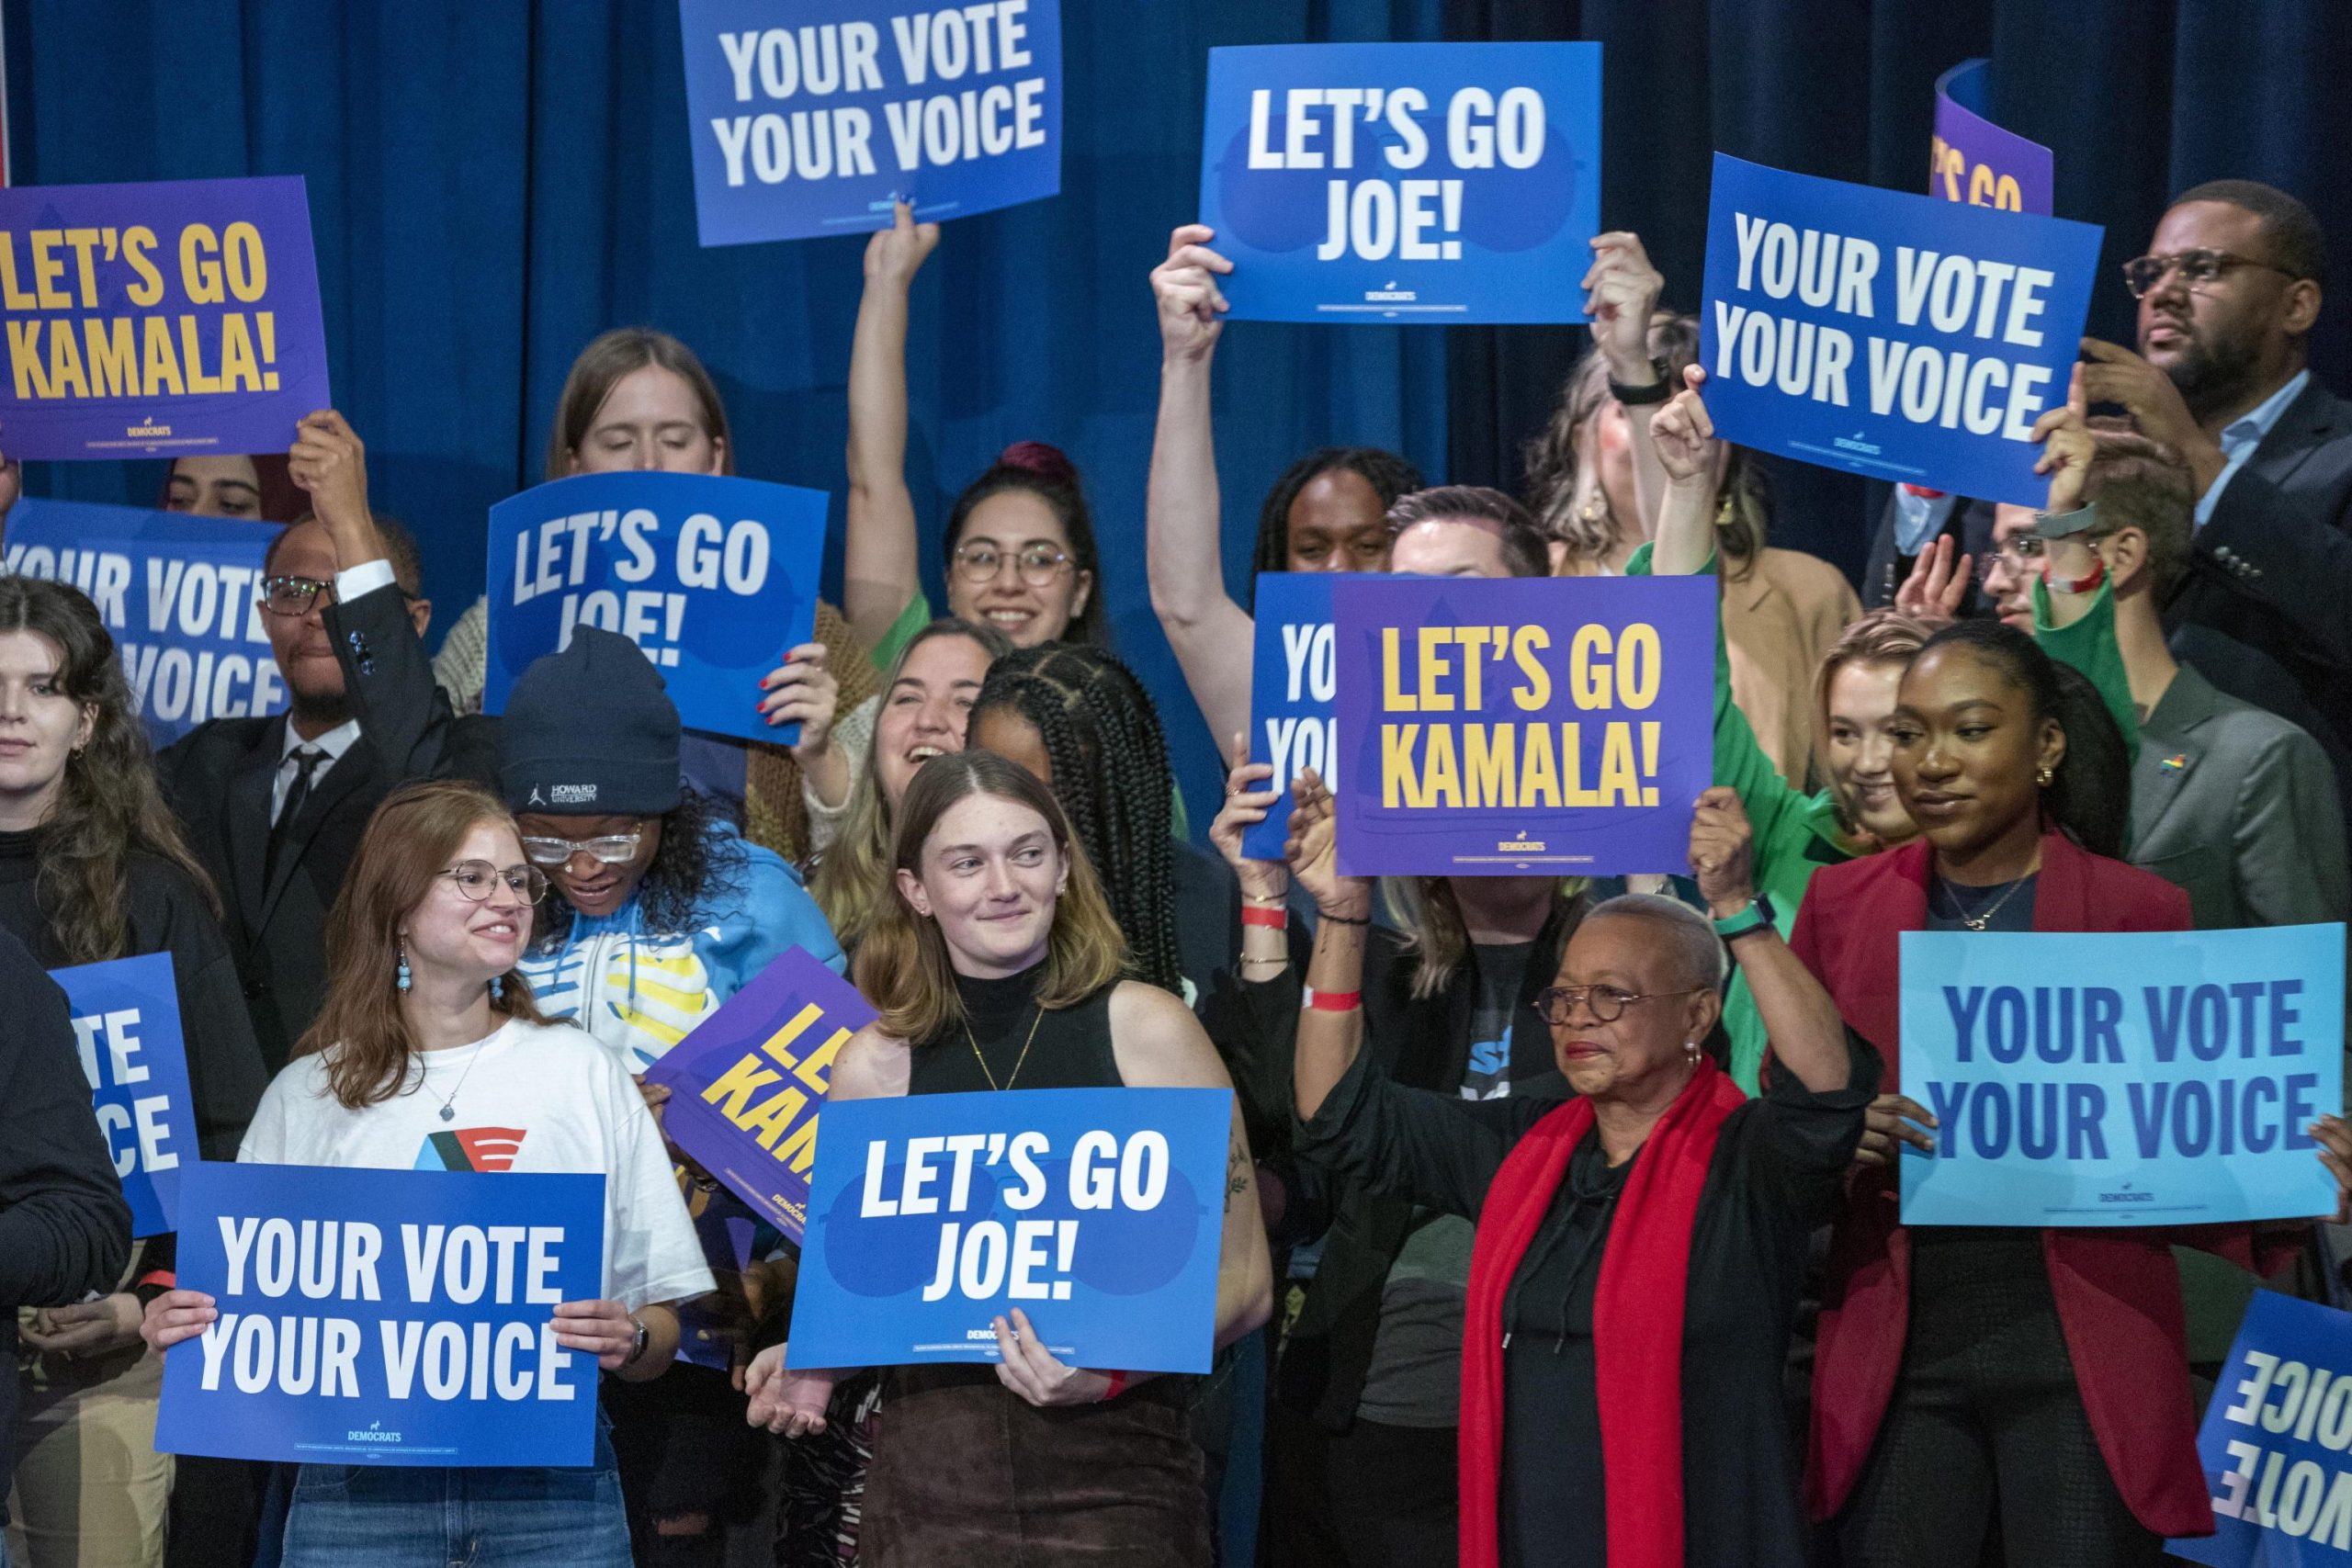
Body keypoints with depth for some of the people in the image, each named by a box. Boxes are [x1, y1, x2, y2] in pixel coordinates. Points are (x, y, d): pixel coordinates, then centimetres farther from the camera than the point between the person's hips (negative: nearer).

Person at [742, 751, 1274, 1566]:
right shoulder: (874, 1066, 4)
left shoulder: (1148, 1031, -3)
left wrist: (1112, 1372, -14)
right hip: (931, 1470, 2)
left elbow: (1241, 1278, 0)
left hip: (1113, 1465, -2)